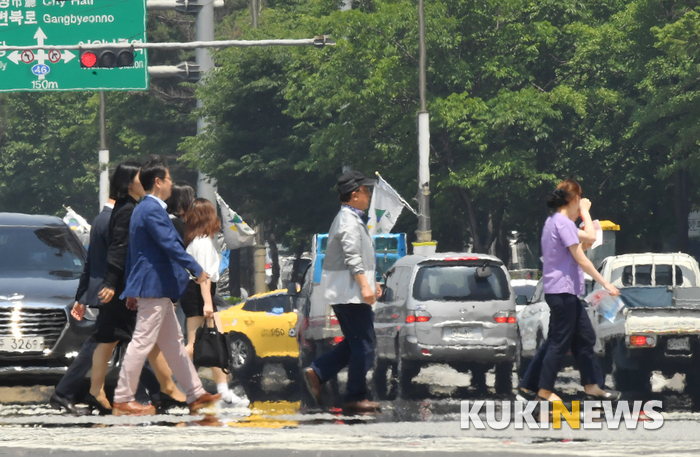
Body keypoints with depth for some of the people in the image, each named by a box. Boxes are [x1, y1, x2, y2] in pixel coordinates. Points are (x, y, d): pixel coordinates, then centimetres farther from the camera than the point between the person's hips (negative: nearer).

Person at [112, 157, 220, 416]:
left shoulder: (142, 209, 17)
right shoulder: (152, 210, -16)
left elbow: (131, 253, 21)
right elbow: (170, 244, -21)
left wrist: (132, 290, 23)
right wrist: (196, 270, -14)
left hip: (151, 286, 11)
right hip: (155, 285, -11)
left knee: (173, 342, 13)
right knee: (142, 342, -8)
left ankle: (195, 395, 17)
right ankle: (122, 400, -6)